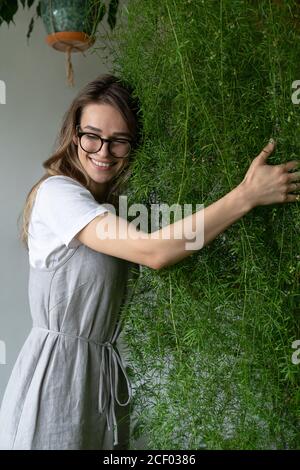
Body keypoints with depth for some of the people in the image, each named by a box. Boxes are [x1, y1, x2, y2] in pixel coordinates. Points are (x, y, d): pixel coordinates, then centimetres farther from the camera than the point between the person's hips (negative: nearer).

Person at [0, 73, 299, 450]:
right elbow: (154, 252, -28)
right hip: (57, 372, -7)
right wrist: (248, 194, -25)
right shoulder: (56, 192, -17)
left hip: (106, 374, 7)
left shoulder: (118, 203, 11)